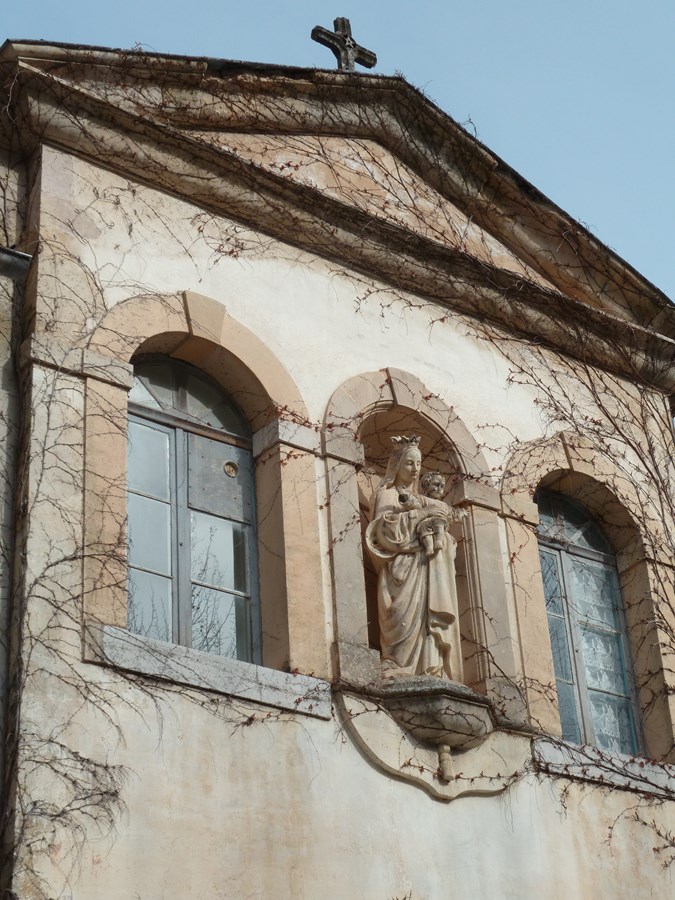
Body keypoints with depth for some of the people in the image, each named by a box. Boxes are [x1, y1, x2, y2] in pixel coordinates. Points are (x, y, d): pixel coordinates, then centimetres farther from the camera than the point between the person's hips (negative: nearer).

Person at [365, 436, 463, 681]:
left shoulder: (419, 500, 27)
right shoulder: (387, 494, 7)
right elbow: (385, 529, -9)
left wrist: (438, 534, 2)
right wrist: (408, 510, -9)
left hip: (425, 570, 7)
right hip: (401, 567, -7)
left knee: (427, 621, -6)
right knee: (407, 619, -20)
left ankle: (429, 674, -13)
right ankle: (398, 674, -26)